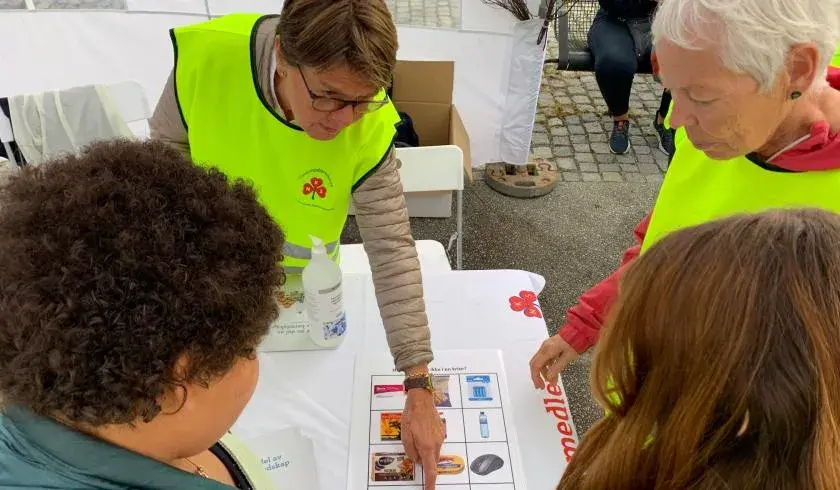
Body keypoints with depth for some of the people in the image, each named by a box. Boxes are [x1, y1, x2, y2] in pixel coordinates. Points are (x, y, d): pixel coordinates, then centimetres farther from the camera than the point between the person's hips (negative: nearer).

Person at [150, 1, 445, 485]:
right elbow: (168, 140, -11)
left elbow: (393, 251, -30)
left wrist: (419, 389, -31)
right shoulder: (206, 54, -33)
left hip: (302, 284, -1)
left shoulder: (370, 129, -33)